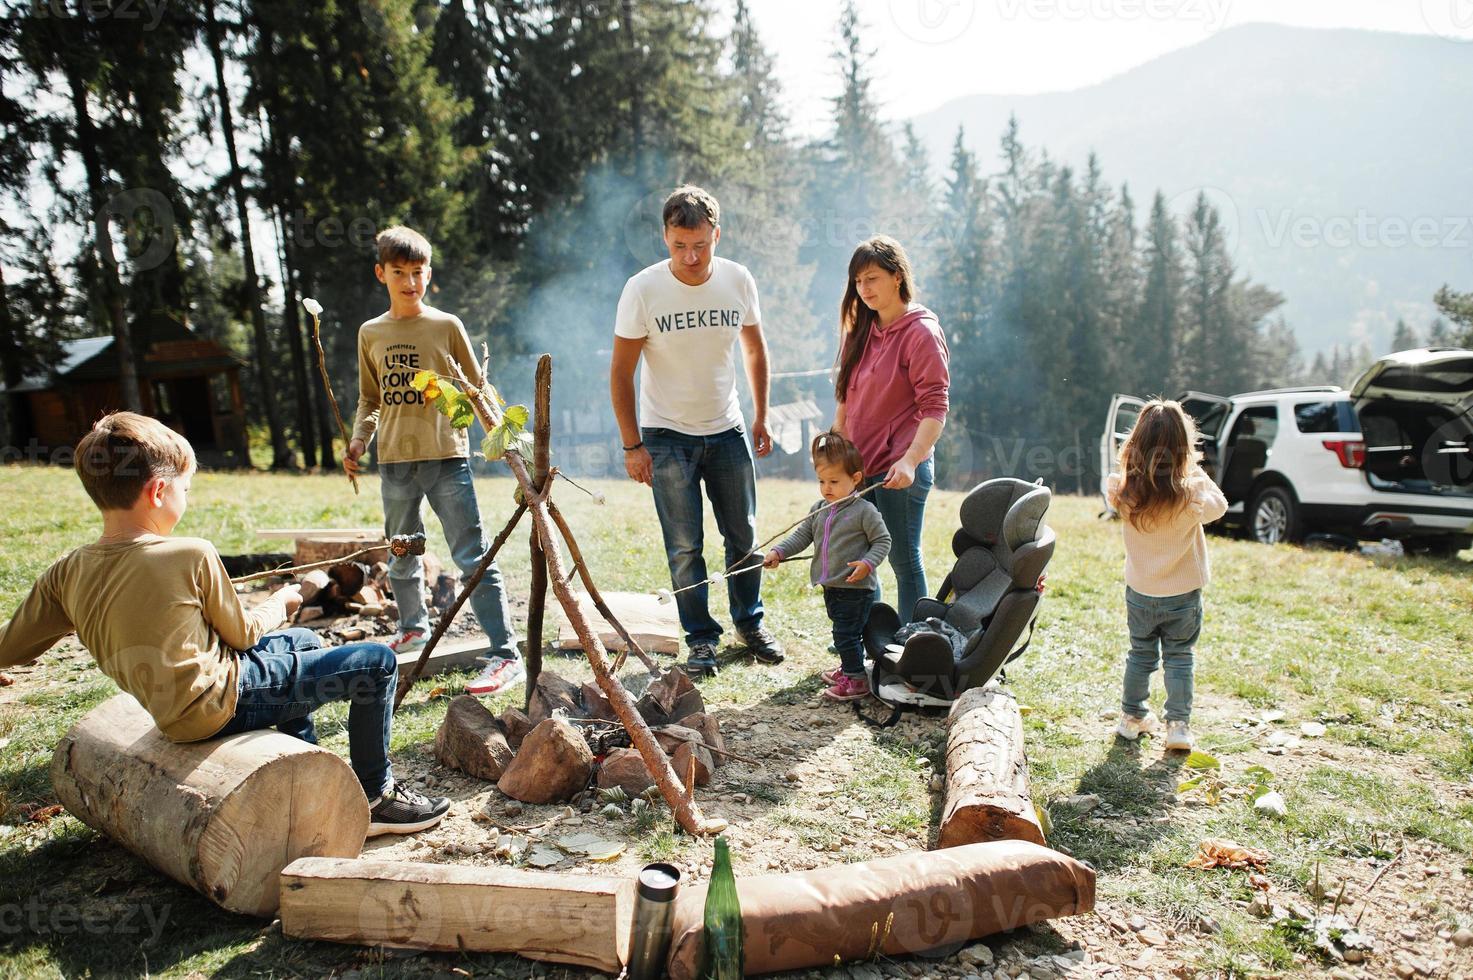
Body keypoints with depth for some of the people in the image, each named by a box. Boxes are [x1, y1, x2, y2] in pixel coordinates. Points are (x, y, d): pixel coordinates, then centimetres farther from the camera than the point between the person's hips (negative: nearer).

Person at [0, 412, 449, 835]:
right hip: (222, 702, -8)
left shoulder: (66, 574, -4)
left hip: (170, 710, 8)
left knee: (302, 642, 30)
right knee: (378, 661, -4)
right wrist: (281, 602, 11)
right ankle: (374, 797, 6)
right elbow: (242, 634, -9)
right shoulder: (192, 555, -22)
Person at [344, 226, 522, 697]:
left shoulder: (447, 326, 2)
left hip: (446, 456, -4)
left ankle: (506, 655, -10)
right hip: (395, 462, 4)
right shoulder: (370, 333, 12)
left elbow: (476, 389, 5)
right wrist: (358, 440, 3)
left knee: (472, 557, -9)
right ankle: (414, 627, 41)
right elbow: (369, 400, 19)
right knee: (401, 556, 17)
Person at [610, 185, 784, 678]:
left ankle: (750, 622, 30)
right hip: (666, 435, -3)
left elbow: (755, 350, 10)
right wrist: (632, 446, -11)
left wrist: (761, 417, 8)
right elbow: (621, 372, -9)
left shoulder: (738, 280, -5)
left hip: (727, 431, 3)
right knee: (684, 546, 0)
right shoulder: (643, 290, -14)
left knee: (744, 537, 10)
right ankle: (700, 638, 15)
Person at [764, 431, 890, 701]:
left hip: (856, 588, -7)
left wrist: (867, 563, -23)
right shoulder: (818, 510, 7)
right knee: (843, 632, 21)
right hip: (831, 587, 7)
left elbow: (882, 540, -9)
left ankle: (856, 680, 5)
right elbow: (801, 535, 10)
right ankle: (849, 668, 38)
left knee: (846, 634, -7)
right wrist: (778, 552, -2)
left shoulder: (864, 511, -13)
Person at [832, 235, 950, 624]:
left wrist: (910, 460, -27)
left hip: (899, 471, -8)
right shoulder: (862, 331, 13)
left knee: (904, 561, 1)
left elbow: (934, 410, -16)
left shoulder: (921, 332, -10)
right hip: (859, 465, 8)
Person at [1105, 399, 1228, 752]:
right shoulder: (1193, 494, -23)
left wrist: (1132, 470, -2)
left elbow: (1110, 485, 6)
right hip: (1182, 595, -2)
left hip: (1140, 593, 2)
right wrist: (1198, 474, 3)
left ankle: (1132, 717, 28)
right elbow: (1220, 506, -1)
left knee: (1140, 655, 18)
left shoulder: (1124, 492, -18)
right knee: (1179, 658, 11)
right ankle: (1178, 725, 12)